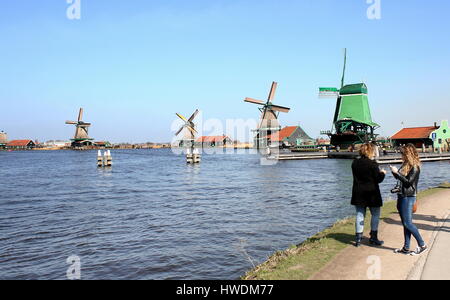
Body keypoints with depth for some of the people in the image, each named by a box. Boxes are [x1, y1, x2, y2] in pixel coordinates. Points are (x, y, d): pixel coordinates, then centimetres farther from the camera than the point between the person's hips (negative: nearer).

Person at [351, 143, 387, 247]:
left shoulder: (355, 163, 2)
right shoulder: (373, 164, -15)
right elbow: (379, 179, -12)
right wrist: (383, 173, 9)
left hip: (358, 194, 5)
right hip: (372, 193, -4)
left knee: (360, 215, 8)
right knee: (375, 215, 12)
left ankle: (358, 238, 9)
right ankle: (373, 237, 15)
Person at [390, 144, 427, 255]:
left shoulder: (415, 167, -12)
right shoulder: (405, 165, 13)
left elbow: (408, 181, -20)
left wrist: (397, 172, -18)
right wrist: (394, 172, 2)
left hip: (408, 197, -9)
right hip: (402, 196, 9)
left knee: (408, 223, -6)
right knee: (405, 223, 11)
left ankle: (422, 245, 7)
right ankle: (406, 248, 16)